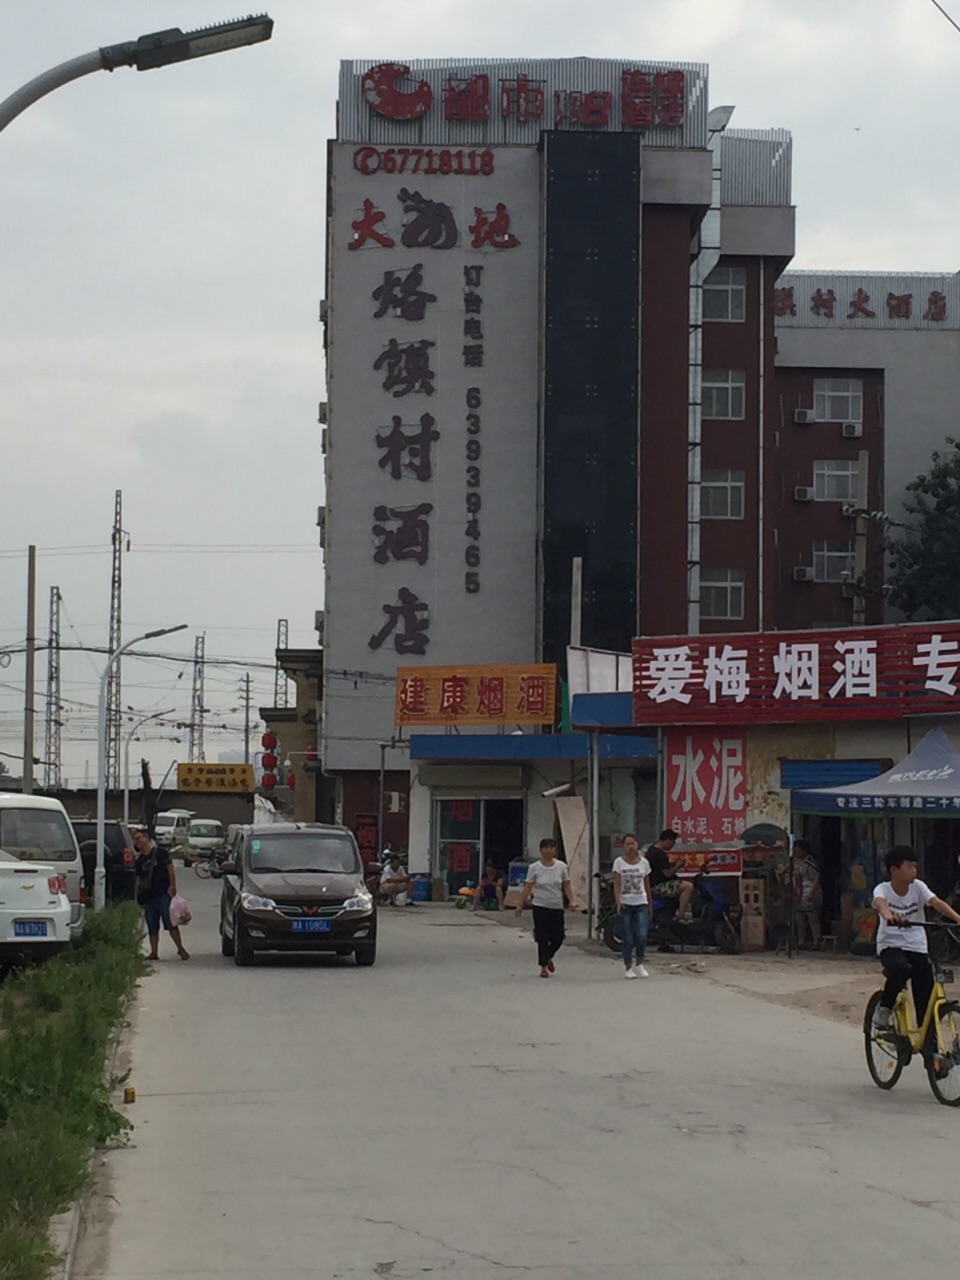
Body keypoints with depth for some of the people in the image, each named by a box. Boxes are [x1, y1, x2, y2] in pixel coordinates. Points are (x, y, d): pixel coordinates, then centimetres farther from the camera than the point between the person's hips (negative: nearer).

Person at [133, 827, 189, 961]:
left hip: (163, 894, -5)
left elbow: (171, 871, -4)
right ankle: (154, 952, 10)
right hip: (148, 897, 5)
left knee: (171, 923, -7)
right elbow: (139, 879, 17)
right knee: (152, 927, 5)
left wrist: (172, 887, -13)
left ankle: (181, 949, -1)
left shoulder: (161, 853, -1)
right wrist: (139, 897, 11)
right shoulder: (139, 860, 14)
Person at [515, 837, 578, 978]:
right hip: (540, 907, -2)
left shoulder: (562, 867, 1)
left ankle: (548, 958, 33)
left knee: (558, 937, 3)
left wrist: (572, 901, -10)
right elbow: (527, 888, -1)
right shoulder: (534, 868, -3)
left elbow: (567, 886, 3)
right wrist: (520, 904, -5)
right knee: (543, 938, -3)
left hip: (557, 907, 2)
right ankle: (543, 966, 9)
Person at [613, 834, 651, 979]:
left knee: (642, 935, -14)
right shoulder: (619, 862, -1)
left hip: (641, 903, 1)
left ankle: (640, 964, 5)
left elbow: (647, 884, 13)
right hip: (626, 904, -1)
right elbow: (616, 885, -6)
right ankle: (628, 968, 11)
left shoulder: (644, 862, 6)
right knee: (628, 939, 0)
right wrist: (618, 901, -20)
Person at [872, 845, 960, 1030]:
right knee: (902, 969, -35)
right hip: (890, 945, -3)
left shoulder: (918, 887, -3)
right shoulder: (883, 889, -9)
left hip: (916, 947, 3)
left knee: (926, 997, -5)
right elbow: (879, 902, -33)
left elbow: (937, 903, -19)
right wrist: (888, 915, -57)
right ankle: (884, 1009, -12)